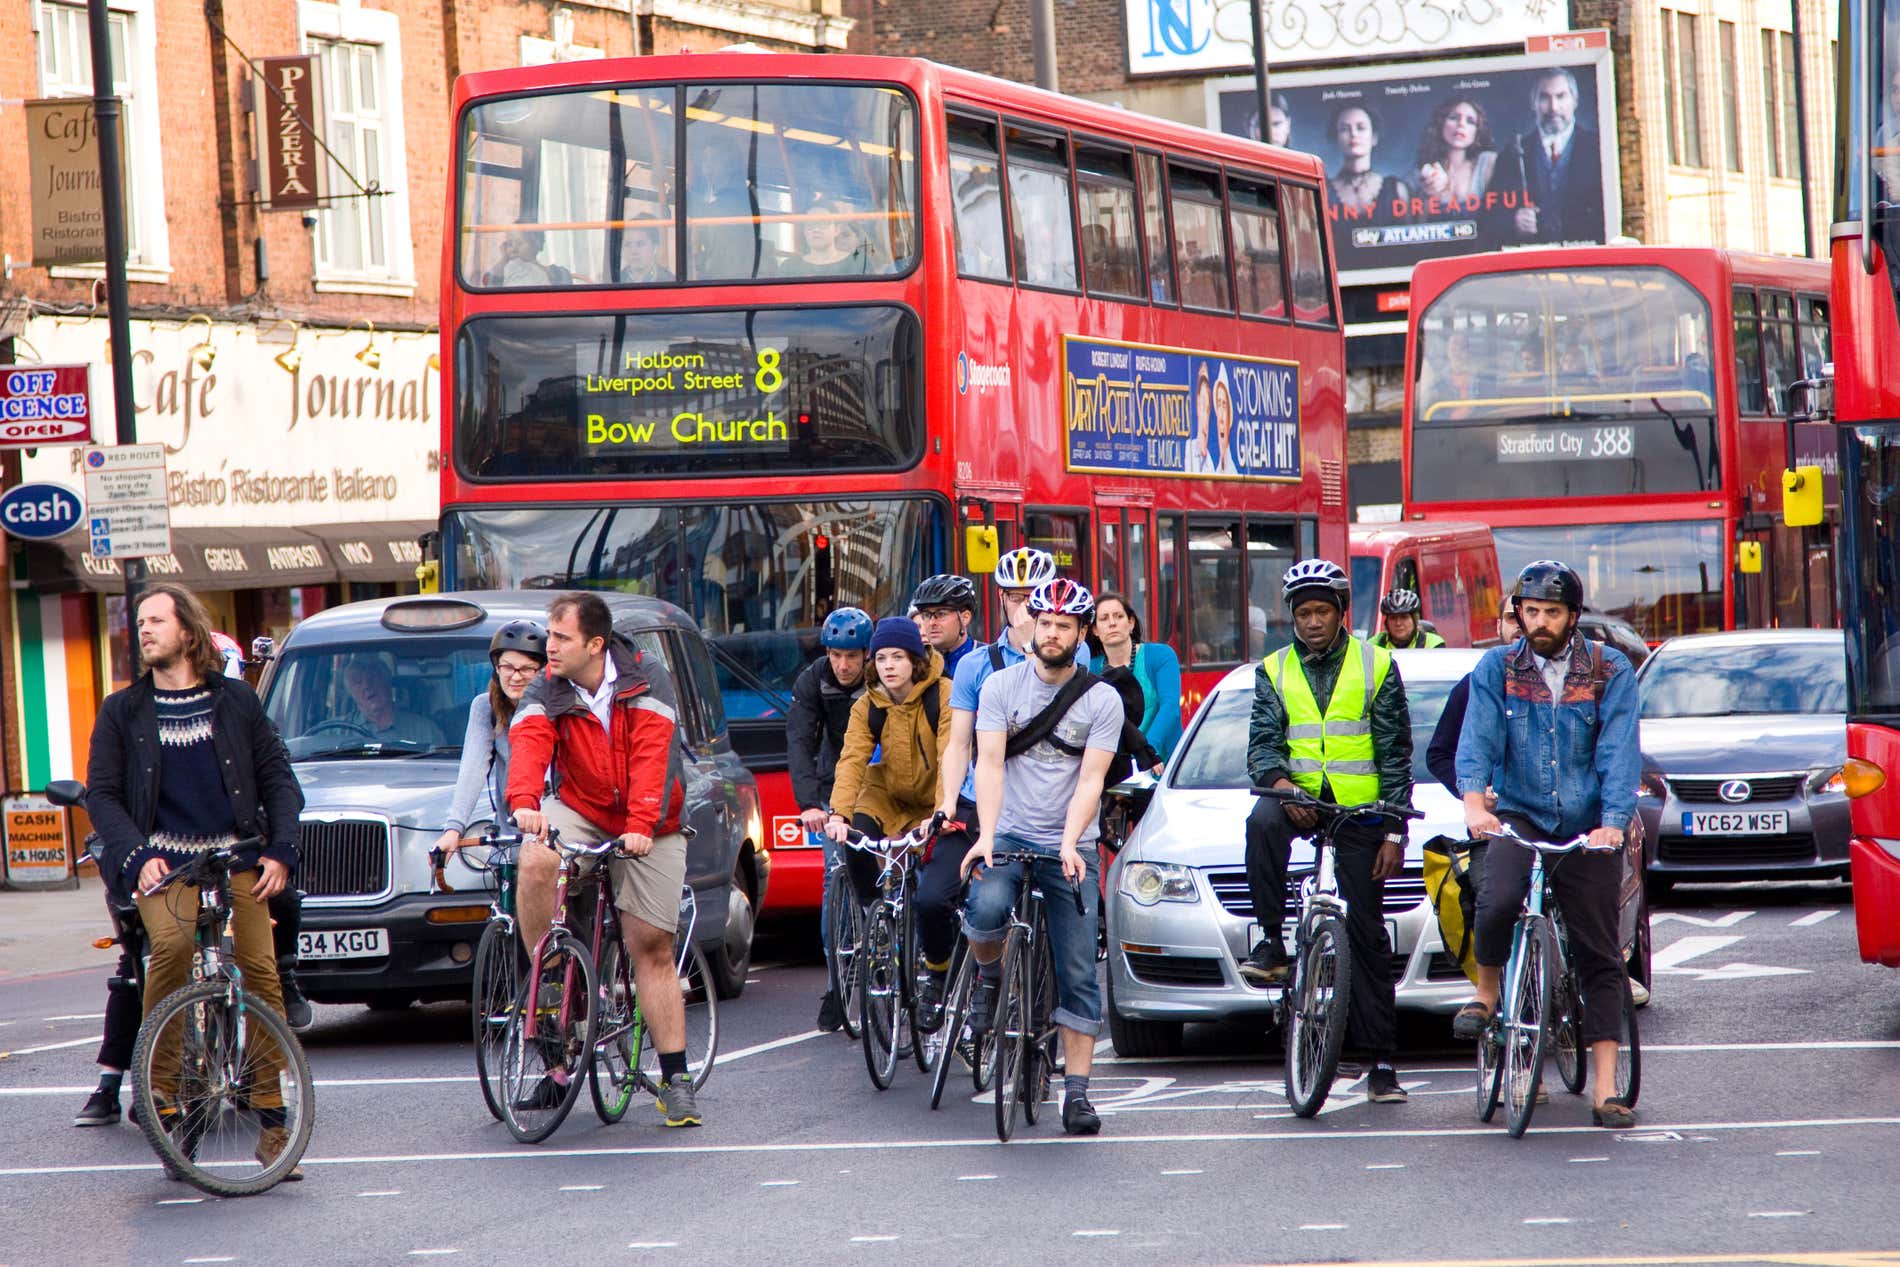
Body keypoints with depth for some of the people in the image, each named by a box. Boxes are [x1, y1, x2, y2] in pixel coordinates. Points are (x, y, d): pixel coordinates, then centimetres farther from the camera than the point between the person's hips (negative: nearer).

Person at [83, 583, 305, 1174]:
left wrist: (280, 853, -2)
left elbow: (278, 777, 12)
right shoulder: (122, 712, 10)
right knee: (171, 946, -30)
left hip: (238, 861, 1)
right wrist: (136, 857, -10)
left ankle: (273, 1122, -1)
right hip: (164, 863, -1)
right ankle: (159, 1083, -16)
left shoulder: (235, 700, 11)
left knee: (262, 974, -9)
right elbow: (101, 794, 6)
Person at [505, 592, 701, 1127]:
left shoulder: (647, 682, -14)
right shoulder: (545, 694, -9)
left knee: (652, 946, -3)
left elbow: (652, 757, -26)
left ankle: (676, 1078, 2)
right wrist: (524, 802, -49)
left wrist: (641, 824, -41)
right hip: (579, 810, 1)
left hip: (648, 829, -1)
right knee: (535, 861, -32)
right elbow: (528, 746, -28)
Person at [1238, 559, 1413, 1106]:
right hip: (1300, 797, 1)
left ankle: (1381, 1060, 0)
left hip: (1360, 811, -1)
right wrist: (1279, 781, -25)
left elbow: (1395, 753, 1)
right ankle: (1272, 942, -27)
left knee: (1367, 931, -2)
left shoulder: (1375, 666, 2)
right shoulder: (1274, 672, 7)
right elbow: (1261, 742, -2)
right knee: (1263, 823, -36)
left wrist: (1395, 832, -5)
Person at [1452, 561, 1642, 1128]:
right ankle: (1486, 992, 0)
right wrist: (1474, 804, -29)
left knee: (1601, 958, -1)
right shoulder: (1497, 668, 2)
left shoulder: (1611, 672, -1)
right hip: (1518, 818, 0)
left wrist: (1613, 823, -26)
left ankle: (1604, 1089, 3)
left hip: (1588, 830, 0)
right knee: (1497, 901, -30)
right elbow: (1477, 740, -10)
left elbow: (1619, 754, -10)